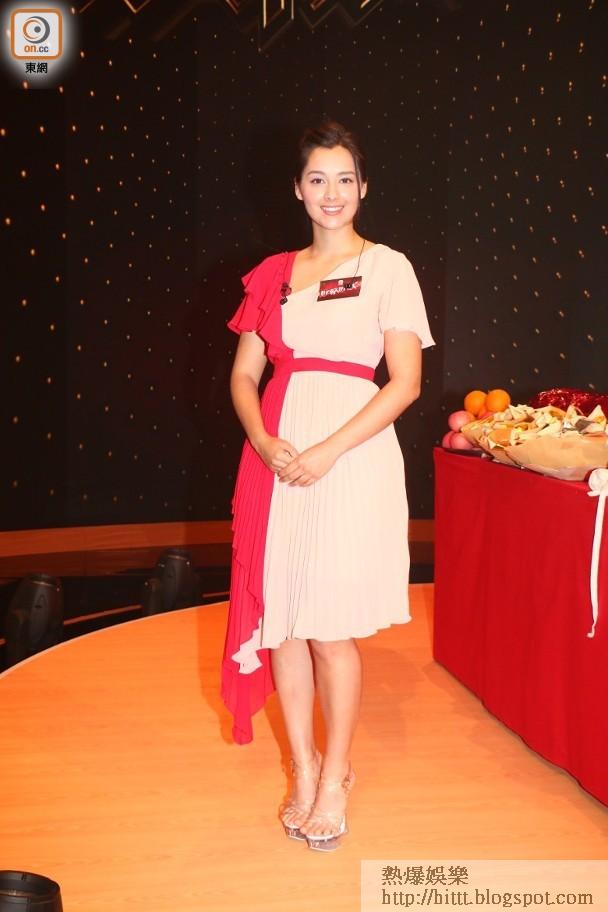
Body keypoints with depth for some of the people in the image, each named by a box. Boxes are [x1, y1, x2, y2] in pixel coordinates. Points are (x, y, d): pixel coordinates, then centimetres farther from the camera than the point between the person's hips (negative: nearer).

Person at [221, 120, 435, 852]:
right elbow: (243, 375, 11)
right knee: (279, 618, 6)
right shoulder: (274, 274, 13)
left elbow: (406, 382, -5)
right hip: (275, 453, 4)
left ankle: (334, 779, 18)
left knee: (330, 624, -1)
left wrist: (327, 452, -14)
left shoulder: (387, 267, 2)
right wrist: (264, 442, -8)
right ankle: (303, 769, 23)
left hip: (351, 452, -4)